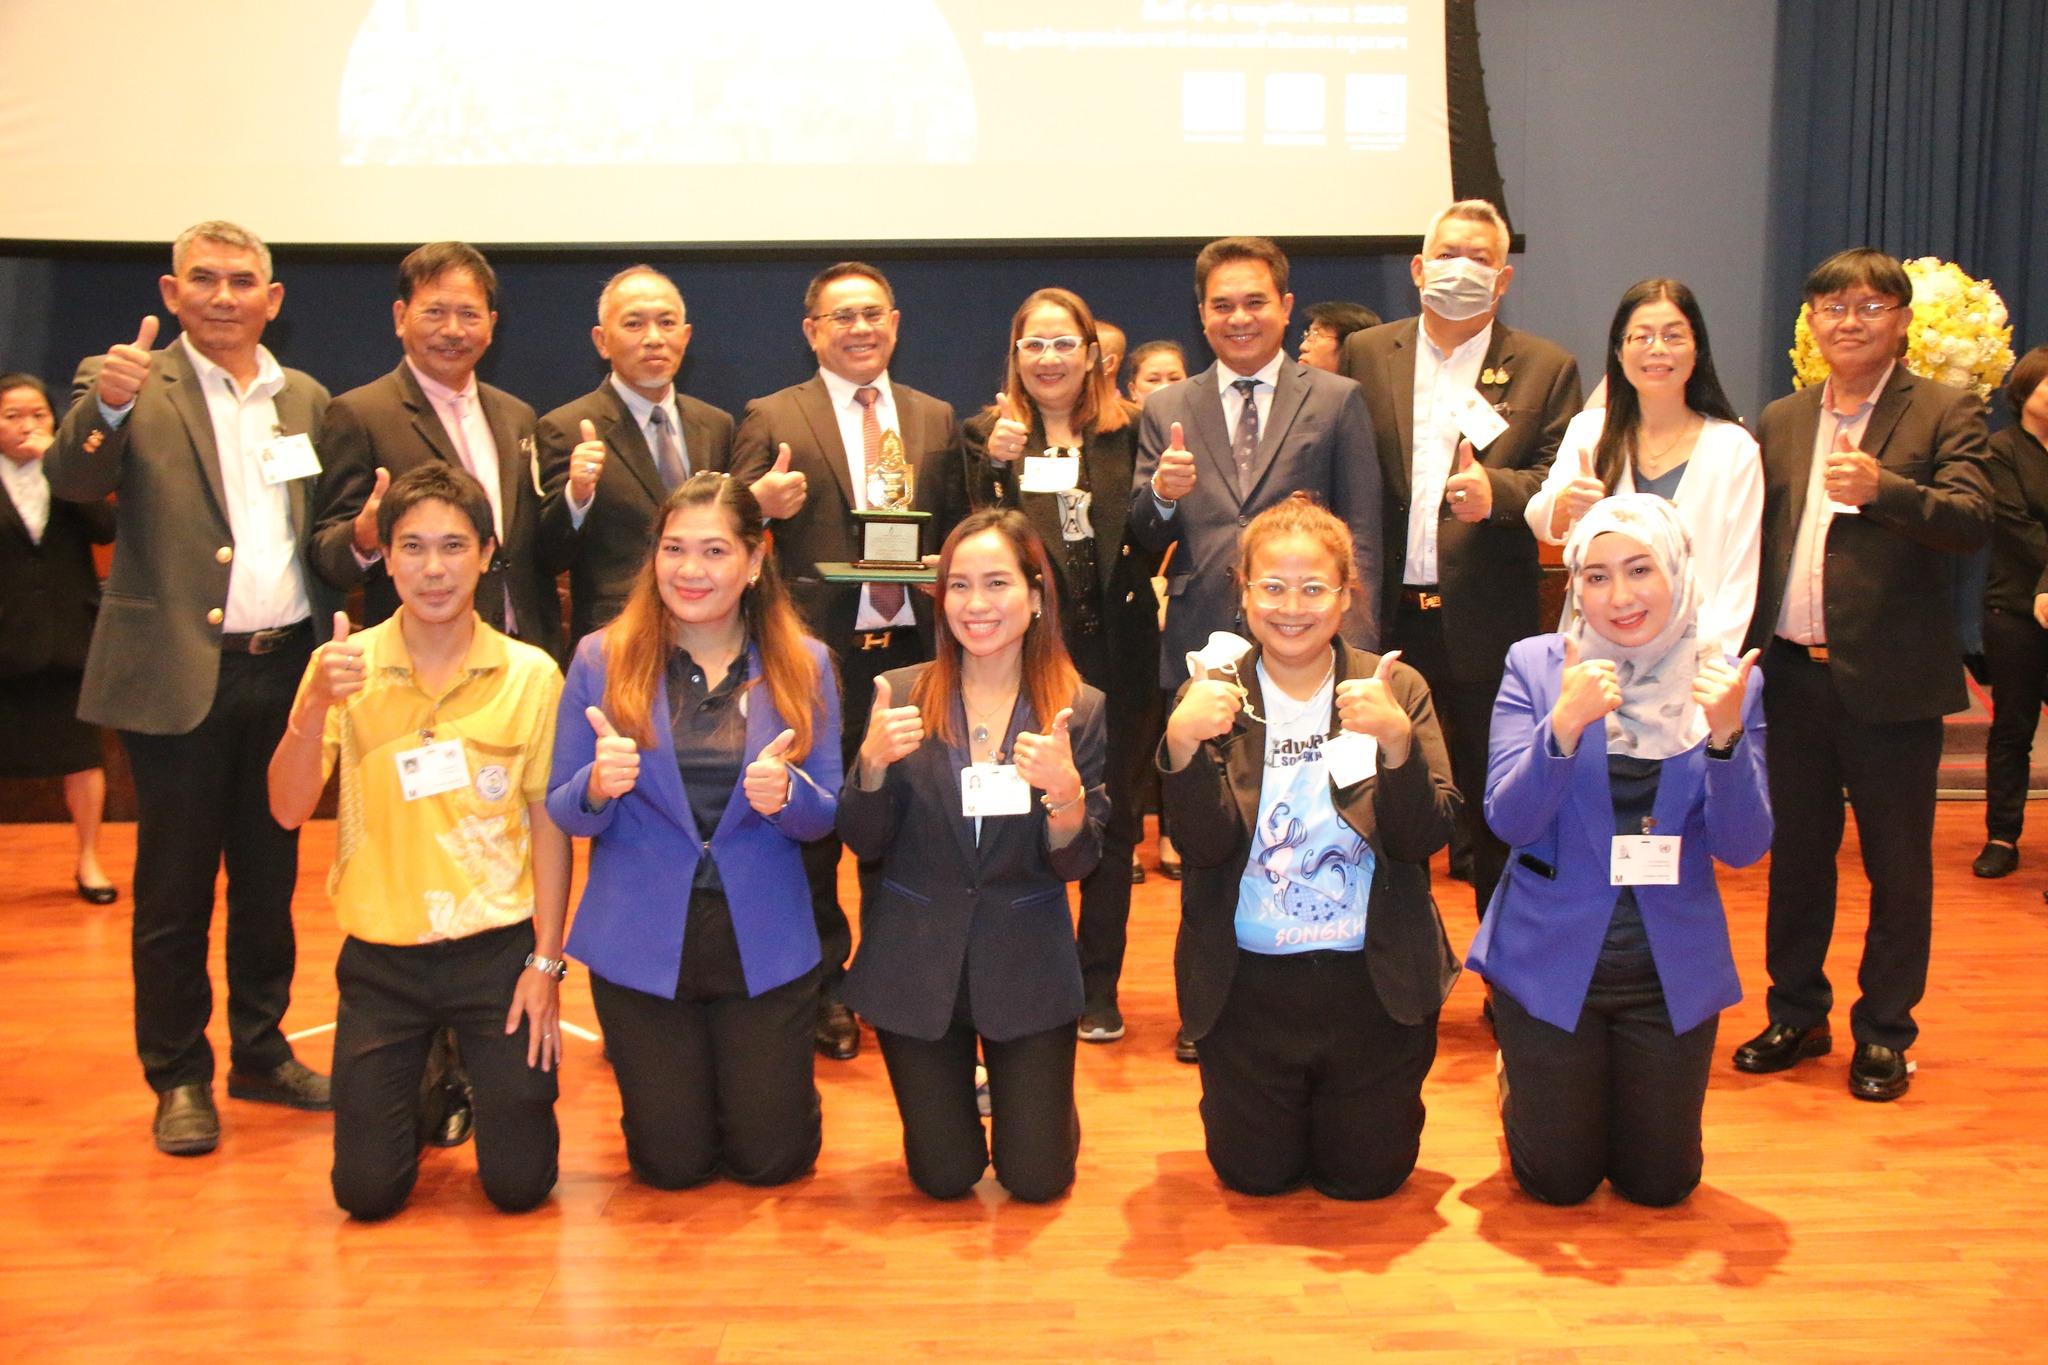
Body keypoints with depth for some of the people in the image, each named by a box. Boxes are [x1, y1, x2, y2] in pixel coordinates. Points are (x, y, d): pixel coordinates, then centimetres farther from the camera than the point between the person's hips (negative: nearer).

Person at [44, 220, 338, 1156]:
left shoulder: (305, 399, 12)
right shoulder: (130, 387, -2)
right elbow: (71, 480, -18)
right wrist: (103, 406, -38)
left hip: (286, 667, 4)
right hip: (179, 675, -4)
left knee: (270, 877, 14)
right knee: (175, 887, 6)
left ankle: (261, 1053, 28)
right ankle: (178, 1078, 19)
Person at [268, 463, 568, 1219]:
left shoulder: (530, 674, -6)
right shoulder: (344, 667, -4)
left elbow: (548, 823, -2)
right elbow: (288, 810, -11)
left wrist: (545, 961, -5)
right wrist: (315, 705, -27)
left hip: (497, 947, -1)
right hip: (381, 955, 1)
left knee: (519, 1180, 1)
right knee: (366, 1190, 4)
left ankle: (482, 1071, 32)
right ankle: (424, 1084, 34)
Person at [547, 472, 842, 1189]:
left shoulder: (803, 665, -2)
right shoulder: (602, 659, -4)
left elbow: (826, 815, 0)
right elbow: (564, 814, -2)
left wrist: (786, 793, -23)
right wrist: (598, 785, -25)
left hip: (764, 942, 1)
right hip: (641, 942, 0)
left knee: (773, 1159, 8)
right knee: (672, 1164, 9)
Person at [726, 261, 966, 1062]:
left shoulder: (936, 419, 10)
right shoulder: (772, 419, 0)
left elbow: (956, 530, 14)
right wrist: (760, 505, -25)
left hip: (910, 648, 3)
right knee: (812, 831, 8)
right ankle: (821, 991, 23)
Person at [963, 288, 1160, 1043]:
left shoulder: (1129, 432, 6)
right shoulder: (987, 433, 4)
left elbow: (1153, 544, 5)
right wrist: (996, 467, -18)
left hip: (1115, 650, 2)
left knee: (1113, 819, 8)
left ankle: (1098, 988, 20)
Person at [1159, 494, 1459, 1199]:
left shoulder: (1397, 688, -5)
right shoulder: (1216, 697, -4)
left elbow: (1425, 839, -12)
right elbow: (1203, 846, -13)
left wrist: (1398, 739, -29)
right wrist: (1182, 744, -29)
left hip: (1374, 981, 0)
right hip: (1247, 983, 0)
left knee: (1366, 1176, 12)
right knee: (1254, 1174, 12)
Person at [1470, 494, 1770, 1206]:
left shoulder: (1728, 683, -4)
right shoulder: (1536, 666, -8)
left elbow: (1743, 848, -10)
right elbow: (1507, 820, -15)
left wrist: (1725, 733, -26)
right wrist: (1563, 725, -31)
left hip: (1672, 968, 2)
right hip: (1551, 960, -2)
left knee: (1660, 1184, 13)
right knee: (1559, 1183, 9)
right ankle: (1522, 1078, 39)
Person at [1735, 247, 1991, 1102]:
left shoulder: (1943, 413, -2)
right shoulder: (1780, 422, 12)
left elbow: (1974, 520, -16)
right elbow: (1753, 540, 11)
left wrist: (1883, 488, -32)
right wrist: (1745, 656, 4)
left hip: (1890, 680, -4)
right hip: (1794, 675, 4)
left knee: (1898, 866, 7)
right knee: (1796, 856, 14)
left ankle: (1884, 1033, 21)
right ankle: (1796, 1015, 29)